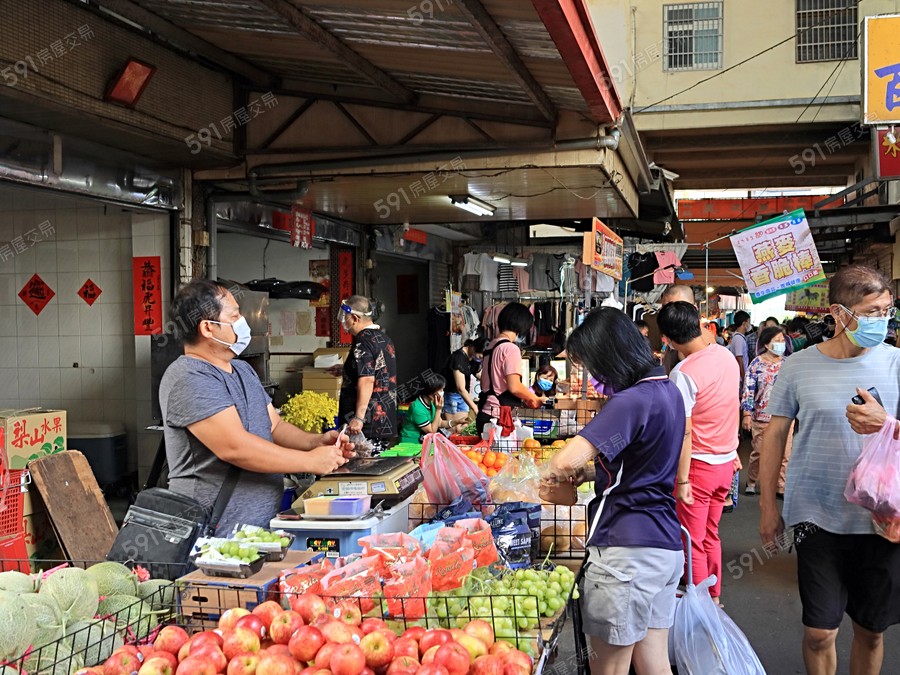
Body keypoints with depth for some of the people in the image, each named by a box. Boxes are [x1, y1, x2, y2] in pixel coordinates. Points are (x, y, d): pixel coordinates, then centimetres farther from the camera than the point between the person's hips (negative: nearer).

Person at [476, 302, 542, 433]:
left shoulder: (491, 346, 14)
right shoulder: (511, 348, -11)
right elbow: (514, 387, -18)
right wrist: (534, 399, 0)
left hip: (485, 413, 9)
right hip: (499, 417, -9)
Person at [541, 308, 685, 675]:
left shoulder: (632, 401, -20)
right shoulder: (667, 389, 9)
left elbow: (568, 459, -30)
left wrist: (553, 472, -8)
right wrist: (589, 471, 9)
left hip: (627, 549, -9)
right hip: (667, 545, 9)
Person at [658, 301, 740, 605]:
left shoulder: (683, 373, -22)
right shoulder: (726, 356, 1)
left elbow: (684, 432, -22)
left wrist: (682, 480, -17)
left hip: (698, 466, -7)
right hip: (726, 462, 7)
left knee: (693, 542, 6)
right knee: (711, 535, 20)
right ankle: (714, 597, 30)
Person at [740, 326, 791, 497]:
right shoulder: (757, 364, -4)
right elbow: (748, 389, -6)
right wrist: (746, 414, -12)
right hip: (761, 417, -3)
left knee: (785, 454, 2)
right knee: (758, 452, 6)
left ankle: (782, 487, 11)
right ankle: (751, 482, 24)